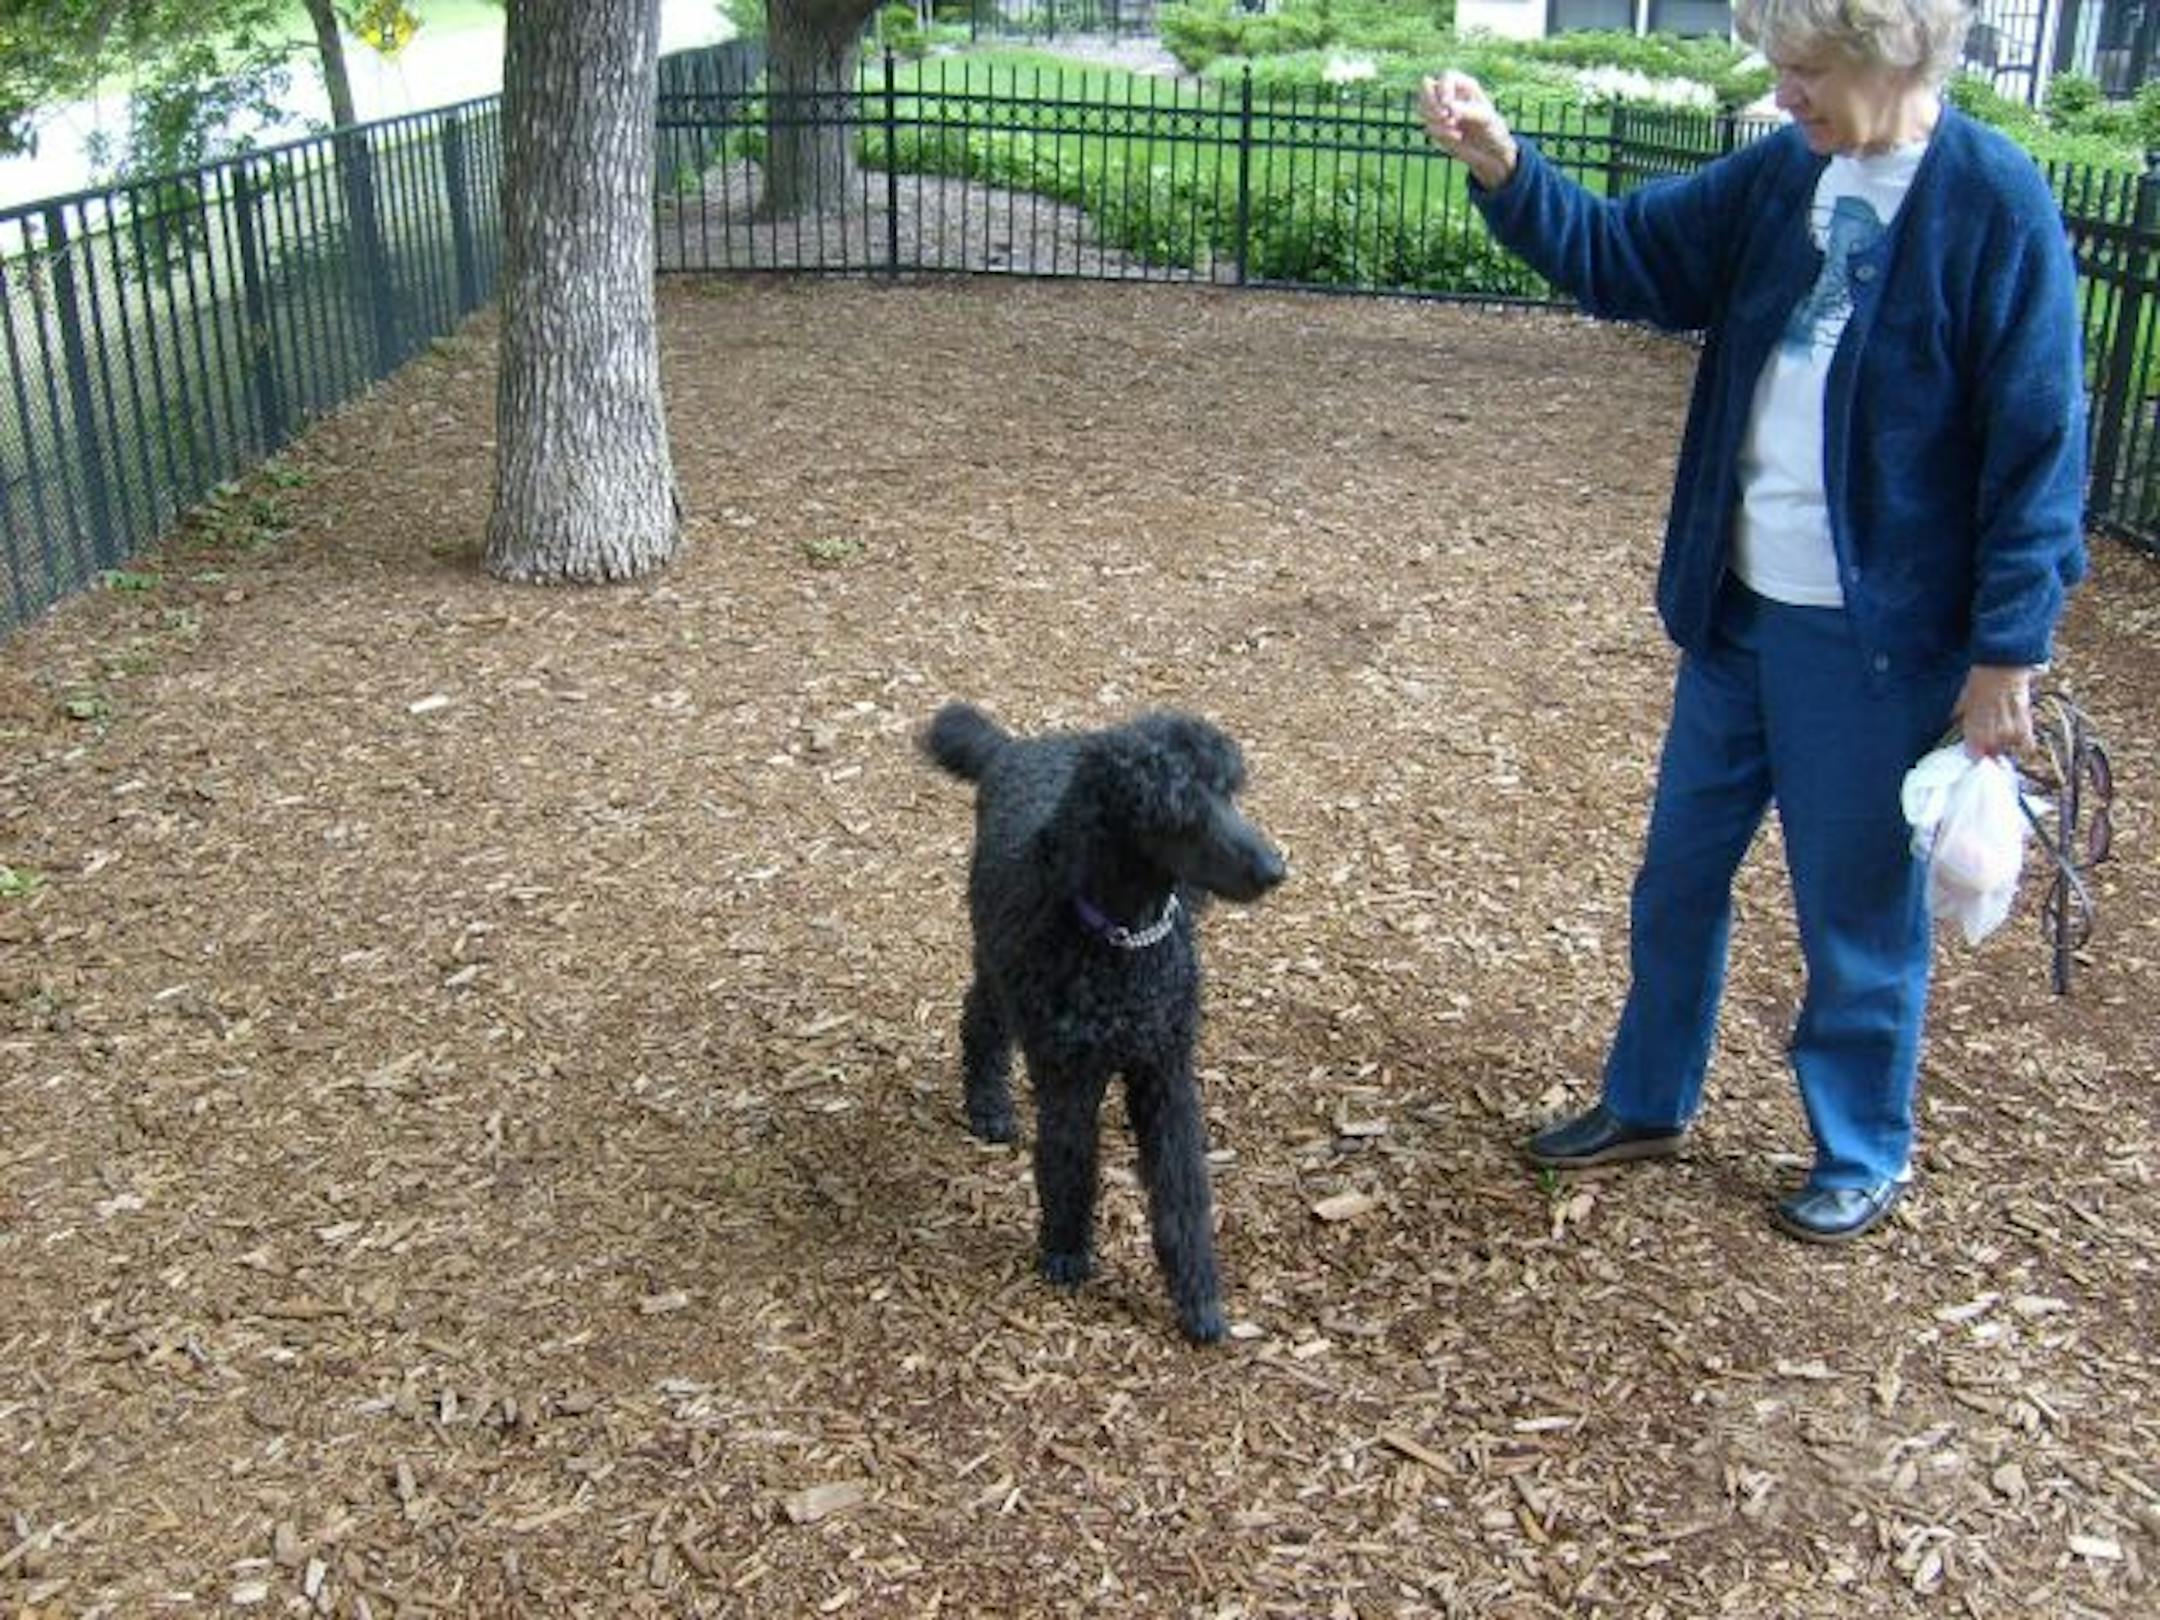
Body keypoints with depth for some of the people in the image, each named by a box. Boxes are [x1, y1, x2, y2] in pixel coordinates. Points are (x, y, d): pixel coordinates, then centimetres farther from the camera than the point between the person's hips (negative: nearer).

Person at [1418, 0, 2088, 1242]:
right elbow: (1619, 255, 5)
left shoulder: (1997, 205, -14)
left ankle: (1866, 1157, 33)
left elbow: (2039, 449, -13)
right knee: (1679, 874, 17)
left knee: (1859, 911, 10)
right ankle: (1650, 1104, 39)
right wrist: (1502, 167, -13)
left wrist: (2008, 652, -13)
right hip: (1737, 613, 6)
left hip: (1879, 638, -6)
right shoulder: (1779, 176, 3)